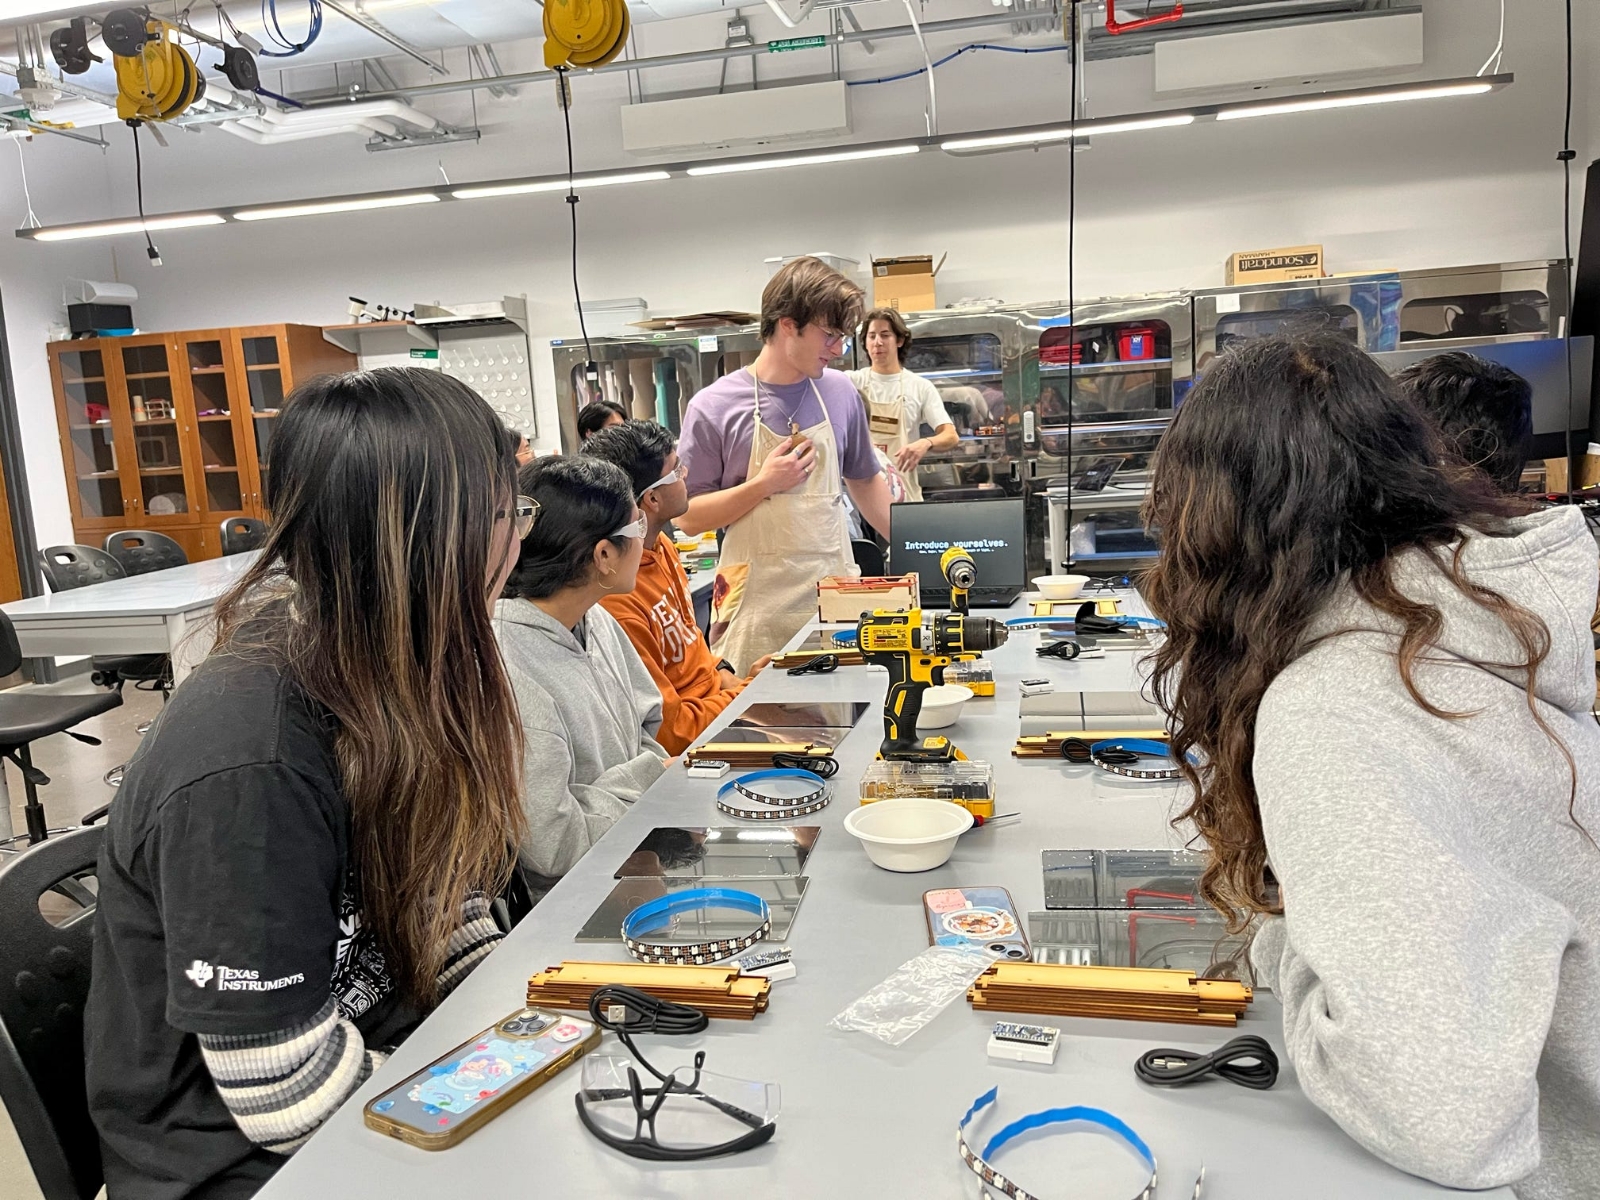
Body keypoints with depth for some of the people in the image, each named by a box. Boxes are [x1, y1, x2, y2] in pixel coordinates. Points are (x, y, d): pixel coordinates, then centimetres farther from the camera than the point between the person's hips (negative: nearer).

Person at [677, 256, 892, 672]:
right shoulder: (714, 407, -6)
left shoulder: (840, 392, 7)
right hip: (760, 607, -3)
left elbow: (864, 481, 19)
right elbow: (688, 517, -5)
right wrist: (764, 484, -14)